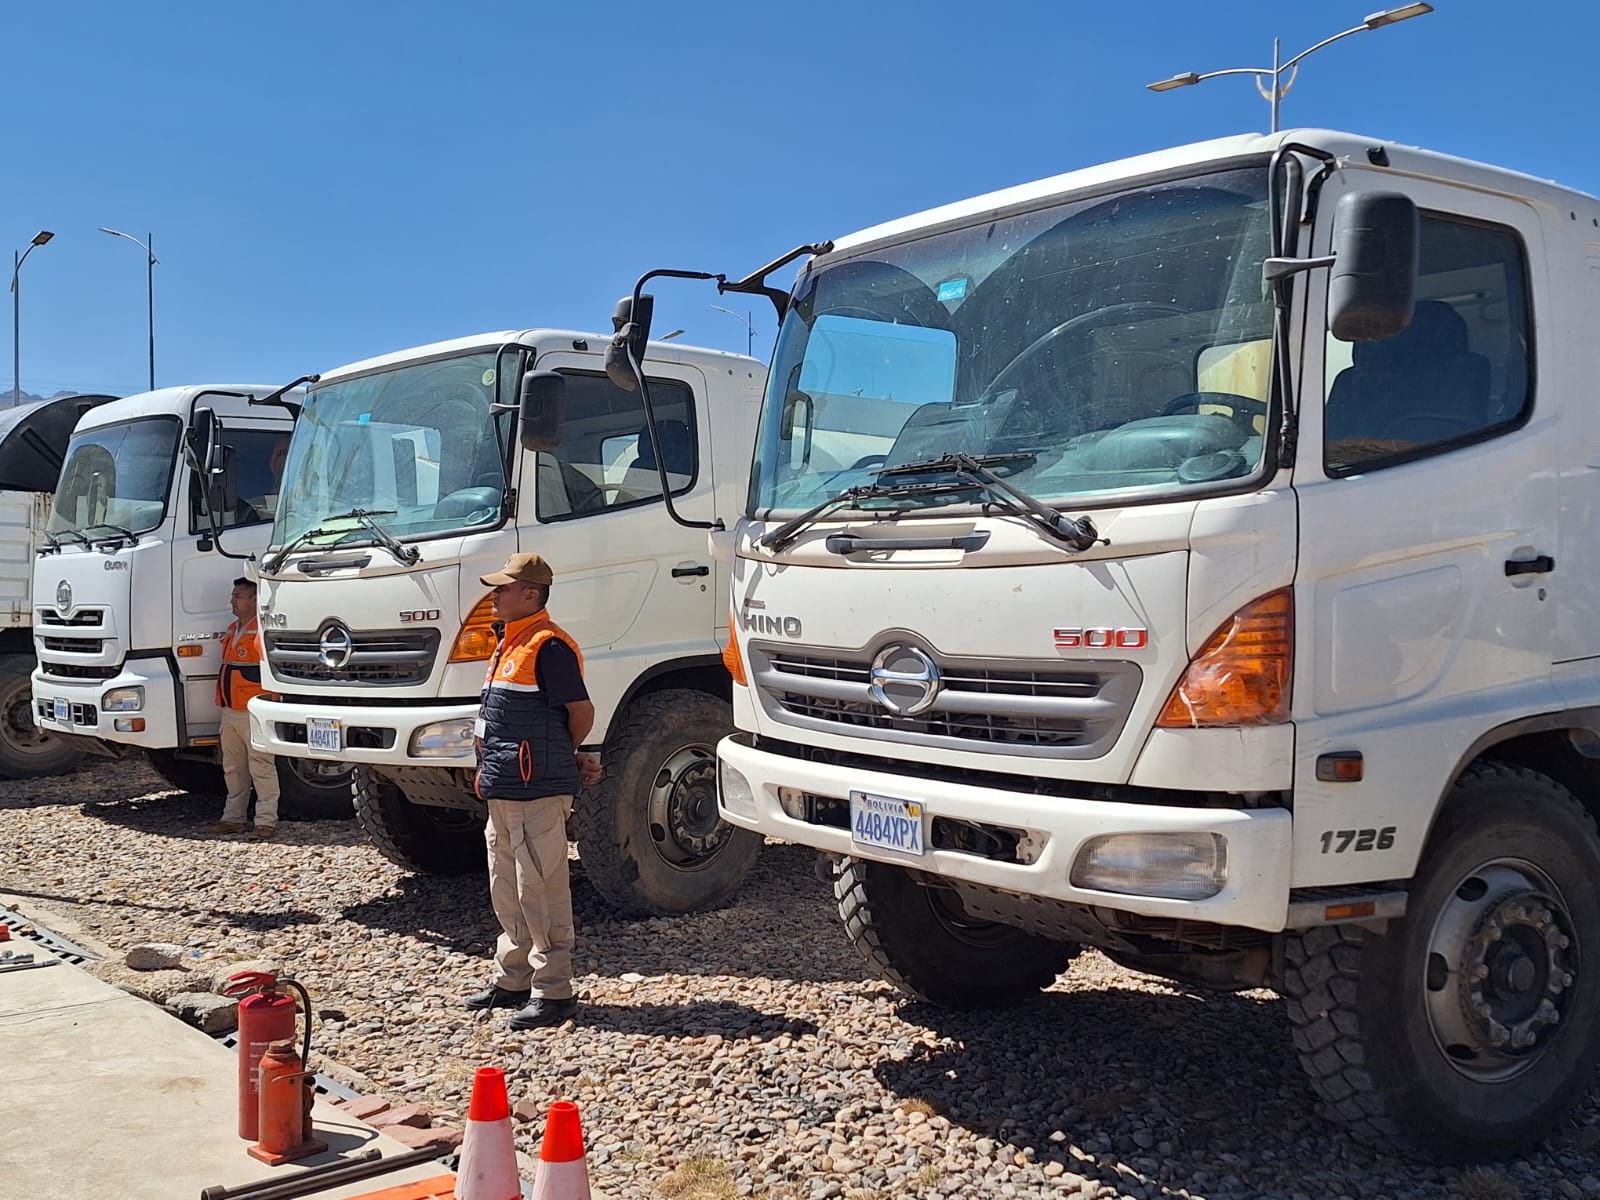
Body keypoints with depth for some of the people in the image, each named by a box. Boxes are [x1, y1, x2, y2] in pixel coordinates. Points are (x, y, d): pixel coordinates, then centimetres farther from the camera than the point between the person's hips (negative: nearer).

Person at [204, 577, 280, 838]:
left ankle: (266, 821, -1)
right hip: (230, 711, 10)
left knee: (261, 768, -5)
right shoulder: (233, 630, 17)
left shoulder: (263, 630, -13)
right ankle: (233, 818, 23)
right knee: (233, 768, 15)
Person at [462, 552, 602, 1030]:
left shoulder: (548, 645, -15)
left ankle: (553, 991, 4)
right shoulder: (510, 643, 16)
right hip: (503, 792, 11)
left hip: (536, 793, -11)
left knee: (541, 892, -4)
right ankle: (512, 981, 30)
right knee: (507, 892, 18)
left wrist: (560, 759, 0)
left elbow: (582, 713, -16)